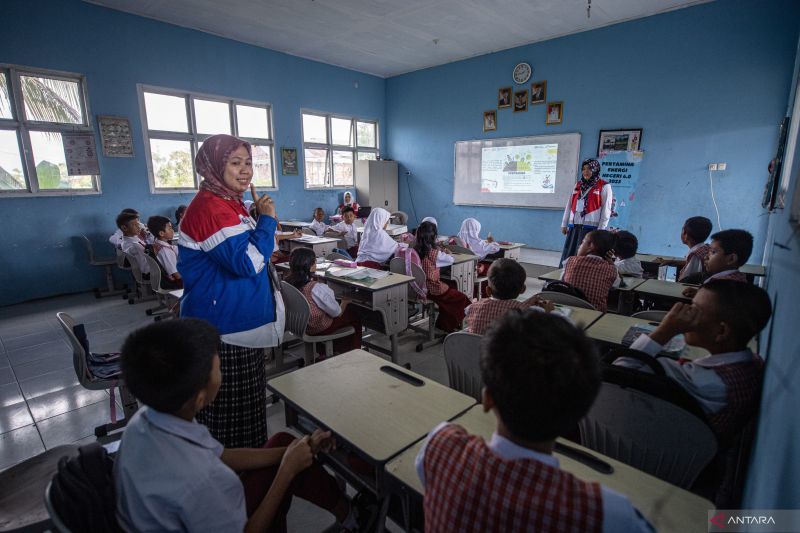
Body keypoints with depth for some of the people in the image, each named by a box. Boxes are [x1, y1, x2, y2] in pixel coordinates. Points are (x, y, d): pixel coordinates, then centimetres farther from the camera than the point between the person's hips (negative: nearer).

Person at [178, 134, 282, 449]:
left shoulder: (229, 204, 12)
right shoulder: (210, 207, -20)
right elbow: (248, 261, -24)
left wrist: (260, 219, 5)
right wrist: (267, 219, -15)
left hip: (242, 322, 11)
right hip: (223, 329, -11)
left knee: (246, 399, 22)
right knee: (228, 403, 4)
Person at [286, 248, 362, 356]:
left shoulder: (289, 282, -11)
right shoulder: (317, 288, -33)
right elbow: (337, 312, -17)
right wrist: (345, 302, 4)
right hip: (319, 328, -7)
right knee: (355, 314, 15)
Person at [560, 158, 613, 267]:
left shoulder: (604, 186, 0)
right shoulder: (578, 184, 16)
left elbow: (606, 210, -5)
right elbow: (569, 205, 16)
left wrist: (601, 230, -10)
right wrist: (564, 224, 12)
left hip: (591, 227, -5)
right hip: (574, 227, 5)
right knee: (567, 257, 4)